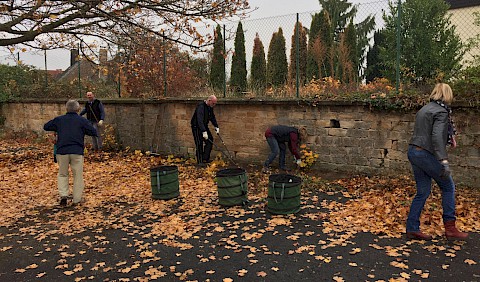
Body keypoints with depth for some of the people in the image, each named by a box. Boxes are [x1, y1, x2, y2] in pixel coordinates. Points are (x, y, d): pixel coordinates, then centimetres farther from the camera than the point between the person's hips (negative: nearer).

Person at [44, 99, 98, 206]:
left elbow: (46, 127, 22)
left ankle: (63, 195, 4)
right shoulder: (82, 120, 2)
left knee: (62, 174, 19)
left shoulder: (59, 120, 9)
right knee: (78, 176, 8)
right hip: (77, 151, -2)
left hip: (62, 151, 2)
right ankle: (77, 199, 11)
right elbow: (94, 132, 1)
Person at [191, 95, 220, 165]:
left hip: (204, 126, 9)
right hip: (196, 127, -9)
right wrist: (204, 132, -41)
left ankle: (205, 158, 6)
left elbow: (212, 117, 17)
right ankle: (200, 162, 1)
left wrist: (216, 127, 9)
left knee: (210, 140, 1)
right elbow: (200, 120, -35)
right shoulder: (201, 107, -27)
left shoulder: (210, 107, 2)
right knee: (199, 144, -8)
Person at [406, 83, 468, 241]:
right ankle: (450, 228, 12)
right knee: (448, 187, 7)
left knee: (423, 192, 12)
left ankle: (412, 229, 13)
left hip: (413, 151, 8)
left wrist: (449, 139, 29)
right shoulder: (441, 111, -10)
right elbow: (437, 136, -23)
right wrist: (444, 161, -28)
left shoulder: (424, 109, 16)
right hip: (426, 154, -8)